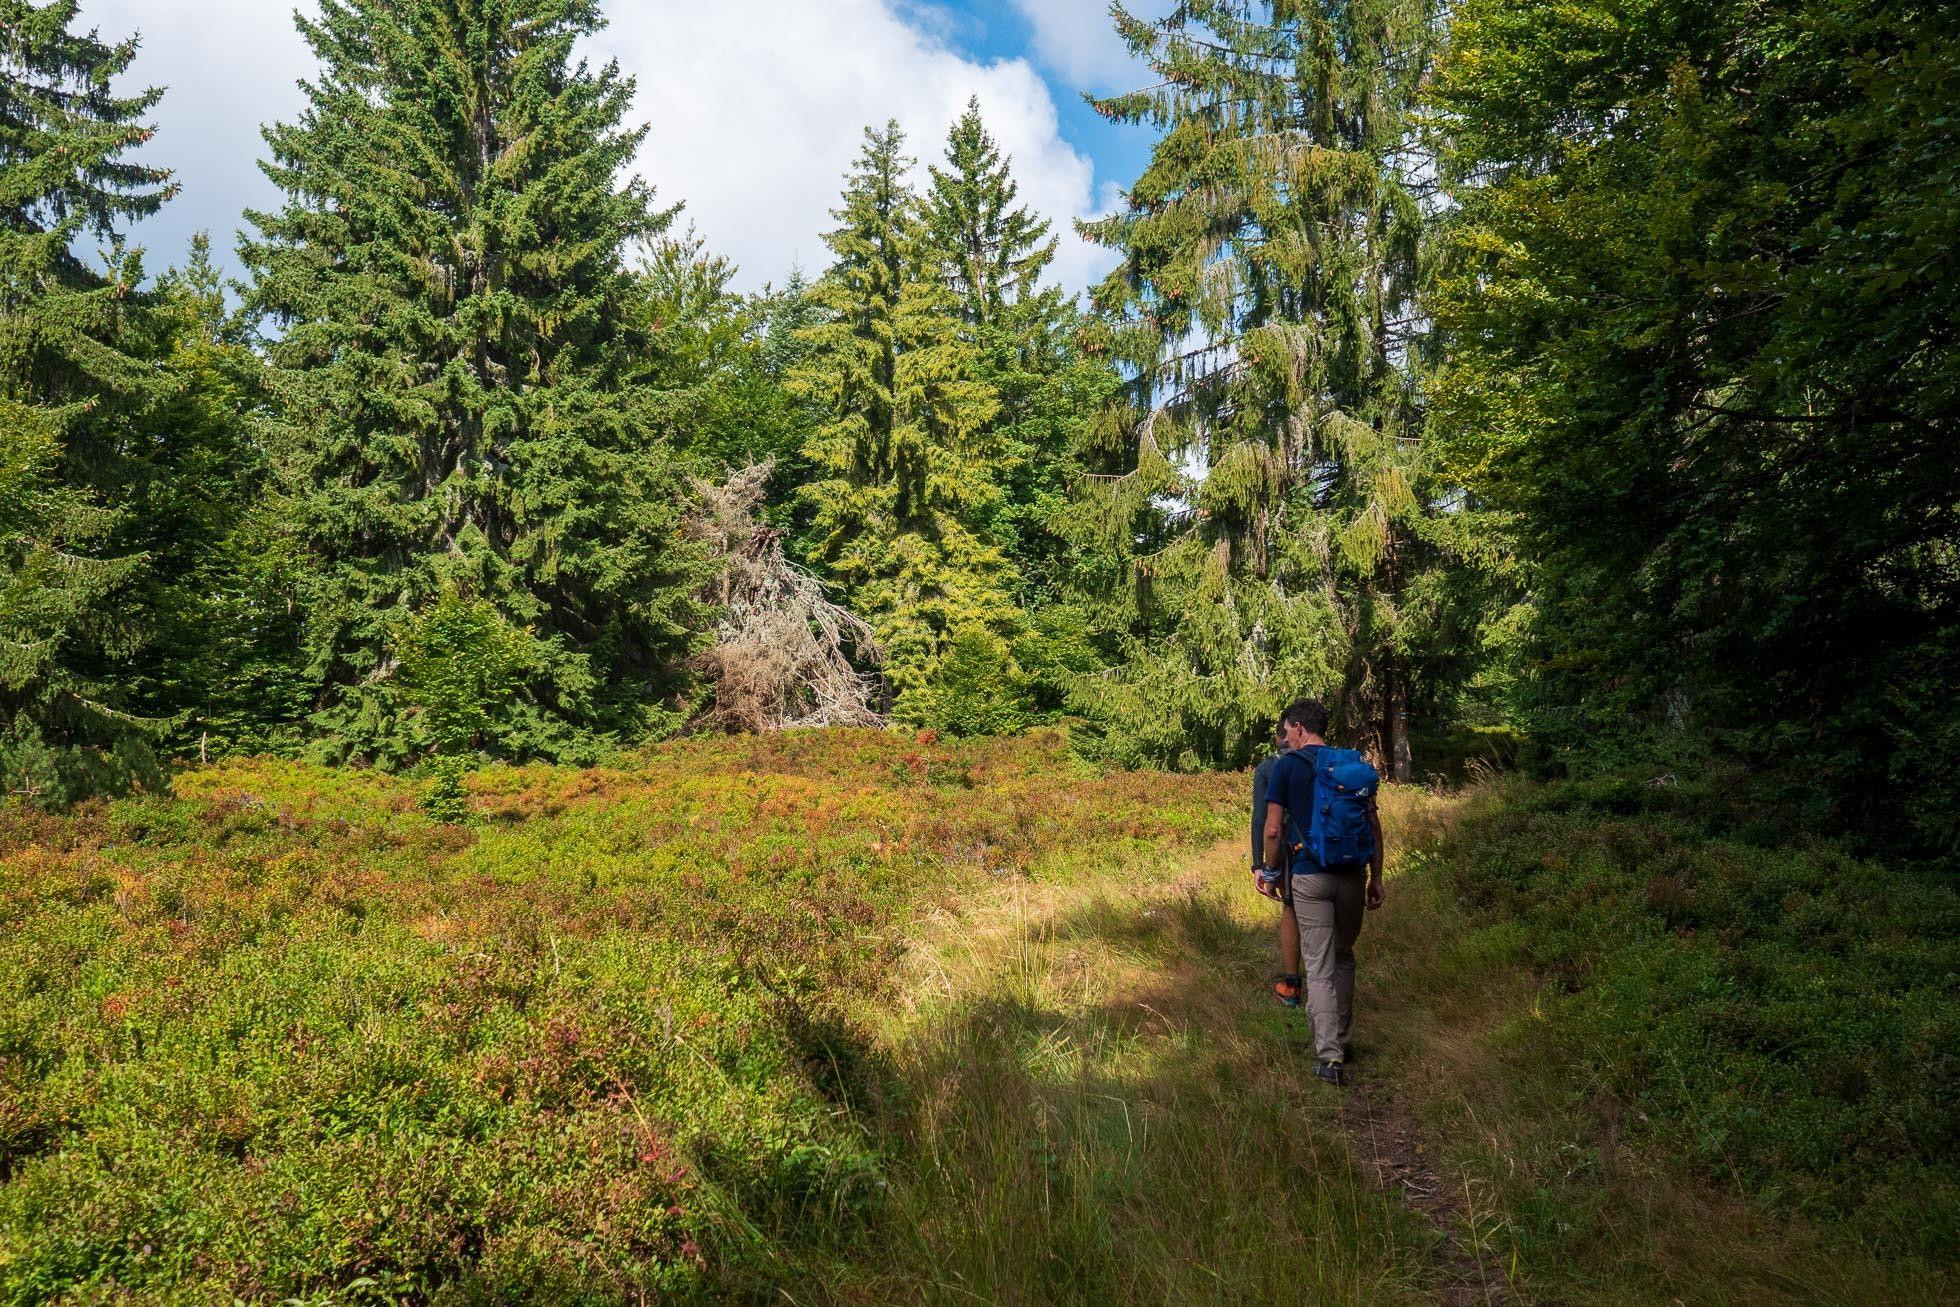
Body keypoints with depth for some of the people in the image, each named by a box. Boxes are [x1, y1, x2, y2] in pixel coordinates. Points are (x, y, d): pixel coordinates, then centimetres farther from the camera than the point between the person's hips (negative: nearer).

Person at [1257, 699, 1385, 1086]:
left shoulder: (1286, 766, -3)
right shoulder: (1354, 764, 8)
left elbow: (1273, 829, -5)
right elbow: (1373, 824, 7)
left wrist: (1269, 870, 11)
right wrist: (1376, 878, 13)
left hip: (1310, 877, -4)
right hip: (1352, 873, 4)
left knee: (1319, 967, -1)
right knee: (1343, 957, 20)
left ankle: (1330, 1057, -7)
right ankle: (1343, 1039, 29)